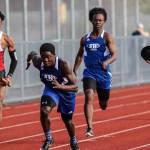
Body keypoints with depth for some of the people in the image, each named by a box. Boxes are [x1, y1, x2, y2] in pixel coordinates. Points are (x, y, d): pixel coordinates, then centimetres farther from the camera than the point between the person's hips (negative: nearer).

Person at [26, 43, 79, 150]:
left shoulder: (63, 65, -37)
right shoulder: (39, 63, -25)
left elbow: (75, 87, -36)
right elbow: (32, 54, 0)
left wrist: (61, 87, -51)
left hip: (66, 90, -2)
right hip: (51, 89, 2)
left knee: (67, 120, 15)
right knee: (44, 111, -26)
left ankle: (73, 141, 46)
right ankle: (48, 139, -4)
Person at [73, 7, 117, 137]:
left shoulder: (107, 37, -5)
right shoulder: (85, 39, 6)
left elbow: (115, 55, -13)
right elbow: (80, 56, 18)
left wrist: (107, 62, -33)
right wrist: (74, 71, 12)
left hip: (104, 73, -1)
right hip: (89, 73, 1)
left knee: (103, 104, 13)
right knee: (89, 98, -23)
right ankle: (90, 128, -27)